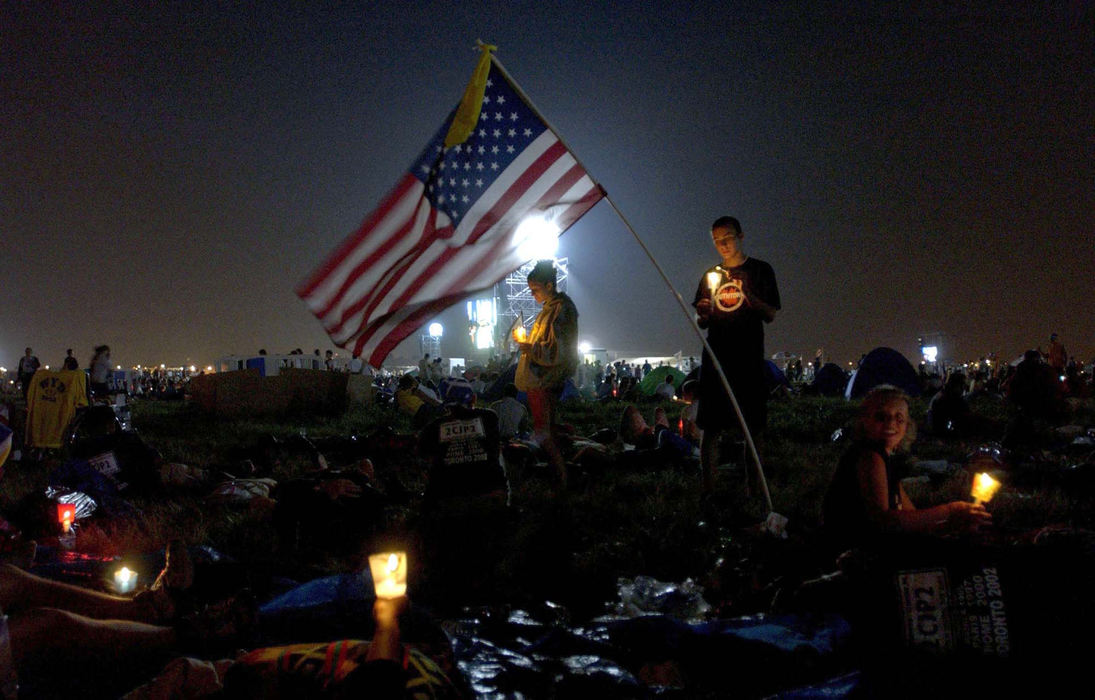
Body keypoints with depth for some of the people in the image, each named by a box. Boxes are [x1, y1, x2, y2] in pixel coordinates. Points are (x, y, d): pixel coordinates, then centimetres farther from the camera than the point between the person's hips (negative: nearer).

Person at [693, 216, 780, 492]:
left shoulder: (760, 270, 7)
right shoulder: (712, 274, 16)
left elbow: (770, 315, 0)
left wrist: (747, 295, -16)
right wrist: (703, 314, -5)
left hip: (749, 359, -2)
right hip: (716, 358, 2)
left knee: (751, 430, 0)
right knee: (711, 430, -3)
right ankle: (708, 490, 0)